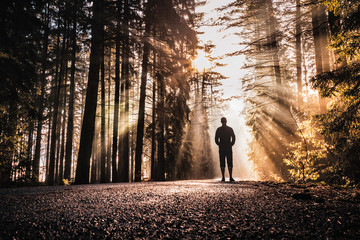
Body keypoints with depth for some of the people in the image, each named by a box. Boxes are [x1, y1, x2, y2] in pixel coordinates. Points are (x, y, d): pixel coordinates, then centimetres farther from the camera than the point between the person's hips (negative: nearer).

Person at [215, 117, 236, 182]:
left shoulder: (218, 129, 1)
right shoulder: (230, 129, 0)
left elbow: (216, 140, 0)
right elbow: (233, 138, -3)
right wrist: (230, 145, 8)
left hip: (221, 149, 0)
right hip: (229, 148, 0)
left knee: (222, 164, 3)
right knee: (230, 164, 2)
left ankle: (223, 177, 0)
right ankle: (231, 177, -4)